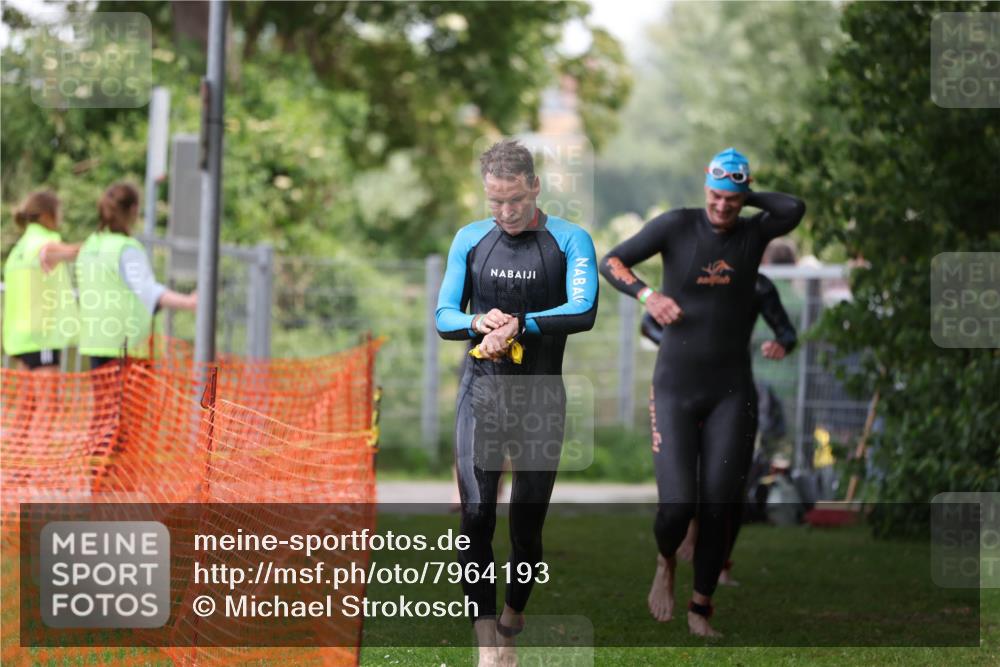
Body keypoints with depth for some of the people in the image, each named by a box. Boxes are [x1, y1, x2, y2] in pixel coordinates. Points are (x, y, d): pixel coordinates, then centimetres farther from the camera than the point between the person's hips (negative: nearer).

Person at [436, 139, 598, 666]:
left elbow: (583, 311, -16)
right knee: (476, 515, -11)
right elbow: (444, 316, 7)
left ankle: (513, 618, 25)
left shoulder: (570, 241, -2)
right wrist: (480, 323, -14)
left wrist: (517, 325, -24)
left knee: (528, 520, 4)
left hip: (541, 399, -1)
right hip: (482, 391, 2)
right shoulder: (470, 240, 7)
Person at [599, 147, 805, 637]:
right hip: (674, 389, -2)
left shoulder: (754, 233, 1)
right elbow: (611, 261, -3)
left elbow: (794, 208, -18)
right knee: (677, 504, -12)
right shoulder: (677, 226, -3)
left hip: (731, 393, 2)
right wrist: (647, 294, -19)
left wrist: (750, 199, -4)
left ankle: (701, 609, 17)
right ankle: (665, 564, 23)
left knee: (718, 508, 0)